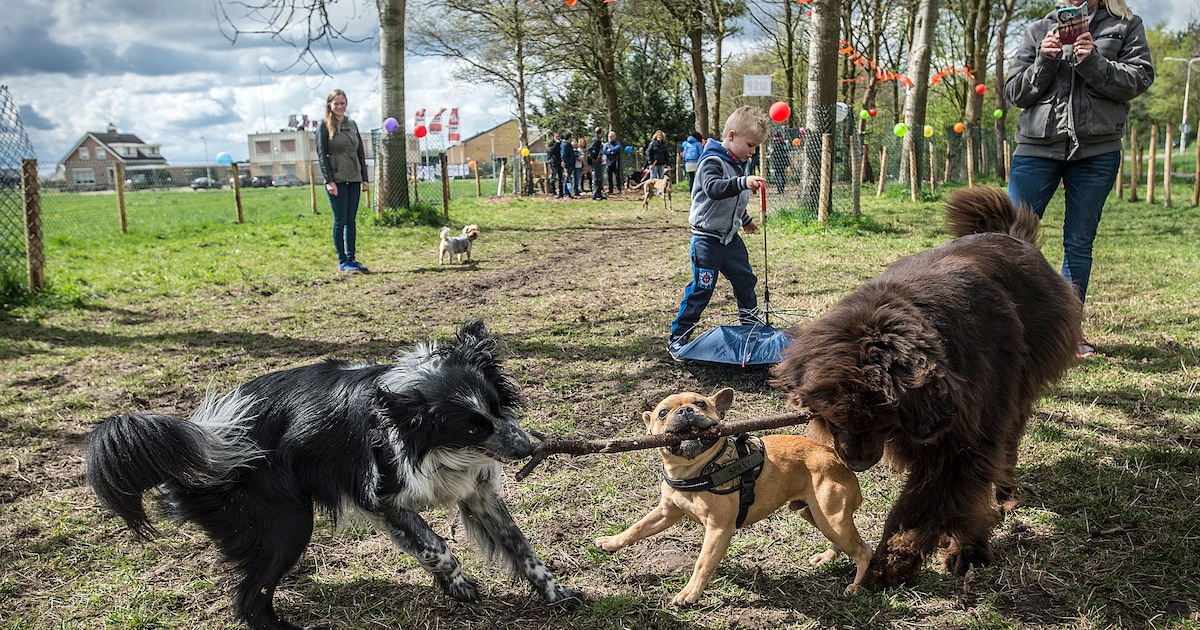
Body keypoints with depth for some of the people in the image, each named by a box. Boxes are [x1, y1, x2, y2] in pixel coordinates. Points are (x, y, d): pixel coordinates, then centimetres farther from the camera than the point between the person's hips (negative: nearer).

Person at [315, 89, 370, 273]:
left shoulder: (352, 124, 13)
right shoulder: (324, 125, -2)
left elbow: (360, 152, 15)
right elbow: (321, 154, -6)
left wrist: (364, 178, 10)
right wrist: (329, 180, -14)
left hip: (354, 179, 5)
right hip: (337, 180, -5)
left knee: (351, 221, 7)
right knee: (340, 220, -2)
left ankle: (351, 258, 14)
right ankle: (342, 261, 4)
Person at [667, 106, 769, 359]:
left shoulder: (739, 164, 11)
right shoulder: (712, 161, -18)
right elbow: (713, 188, -39)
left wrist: (745, 219, 39)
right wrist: (743, 182, -52)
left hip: (730, 236, 9)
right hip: (707, 238, -9)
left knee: (746, 280, 17)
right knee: (701, 289, -7)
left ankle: (751, 325, 39)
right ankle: (677, 338, 3)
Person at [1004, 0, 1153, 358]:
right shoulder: (1039, 30, 12)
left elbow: (1139, 80, -2)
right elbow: (1014, 93, 6)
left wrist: (1093, 62, -15)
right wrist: (1044, 61, -10)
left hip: (1097, 151, 0)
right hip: (1037, 147, 0)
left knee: (1079, 244, 5)